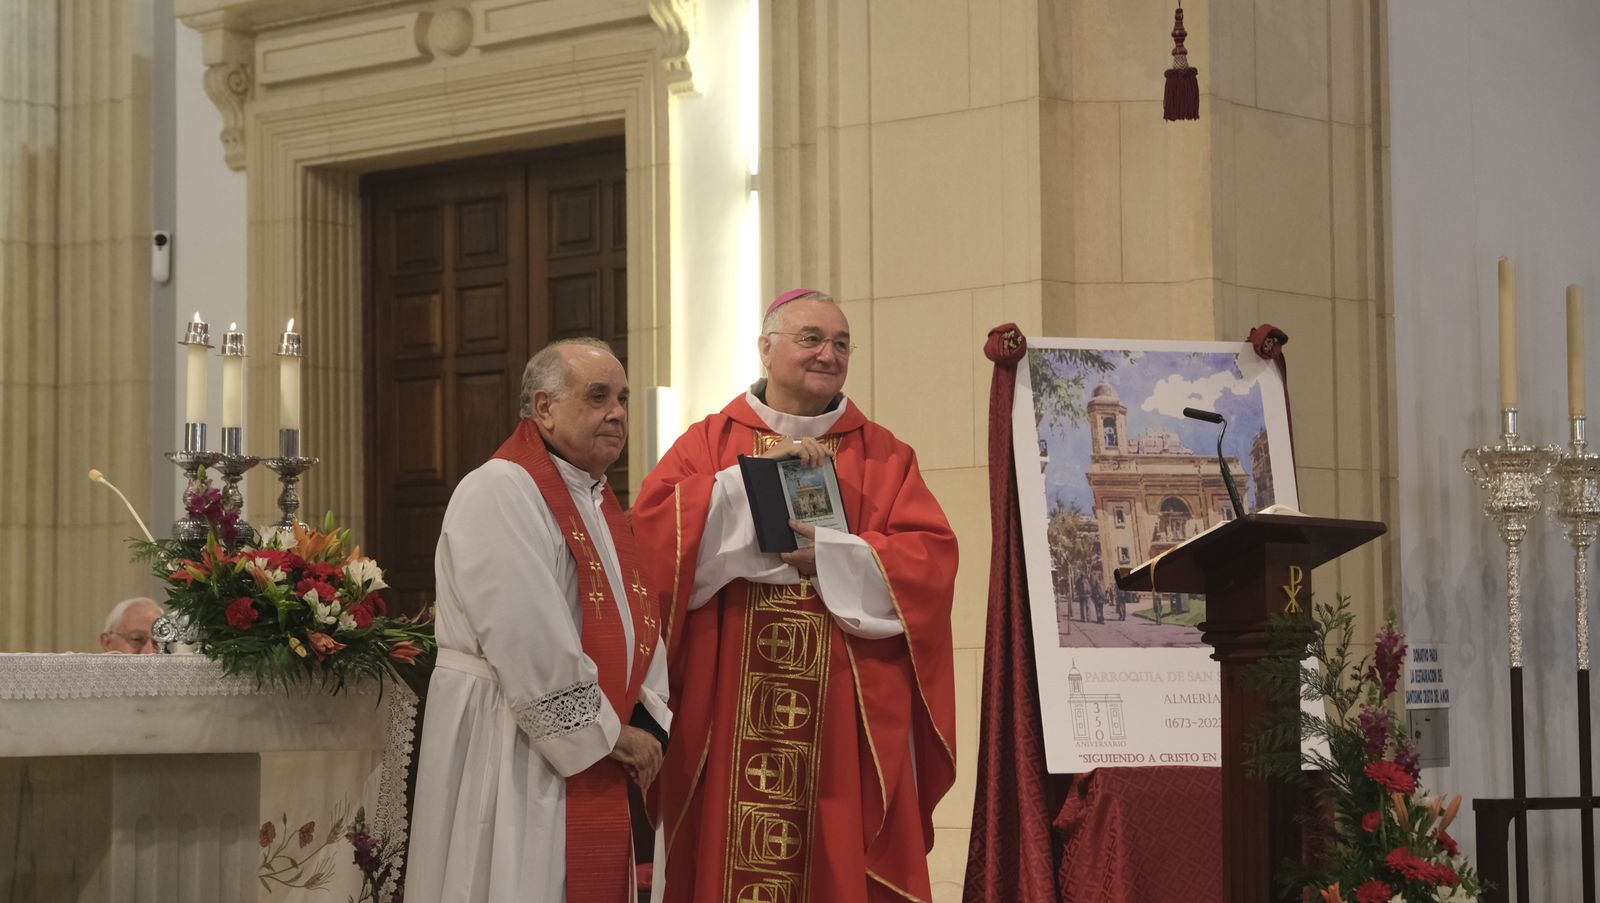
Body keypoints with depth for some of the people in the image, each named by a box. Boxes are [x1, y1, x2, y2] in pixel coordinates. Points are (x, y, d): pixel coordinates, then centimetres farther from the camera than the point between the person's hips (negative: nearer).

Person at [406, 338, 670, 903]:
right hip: (509, 751, -9)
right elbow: (530, 644, -21)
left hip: (594, 770, 9)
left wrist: (646, 721, -2)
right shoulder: (499, 492, -14)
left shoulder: (600, 504, 17)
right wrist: (607, 733, -14)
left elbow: (638, 619, 14)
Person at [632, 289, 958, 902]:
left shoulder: (884, 456, 11)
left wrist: (832, 554, -13)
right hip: (727, 709, -1)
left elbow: (931, 557, -1)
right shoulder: (709, 443, 9)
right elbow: (652, 525, -7)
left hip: (847, 713, 1)